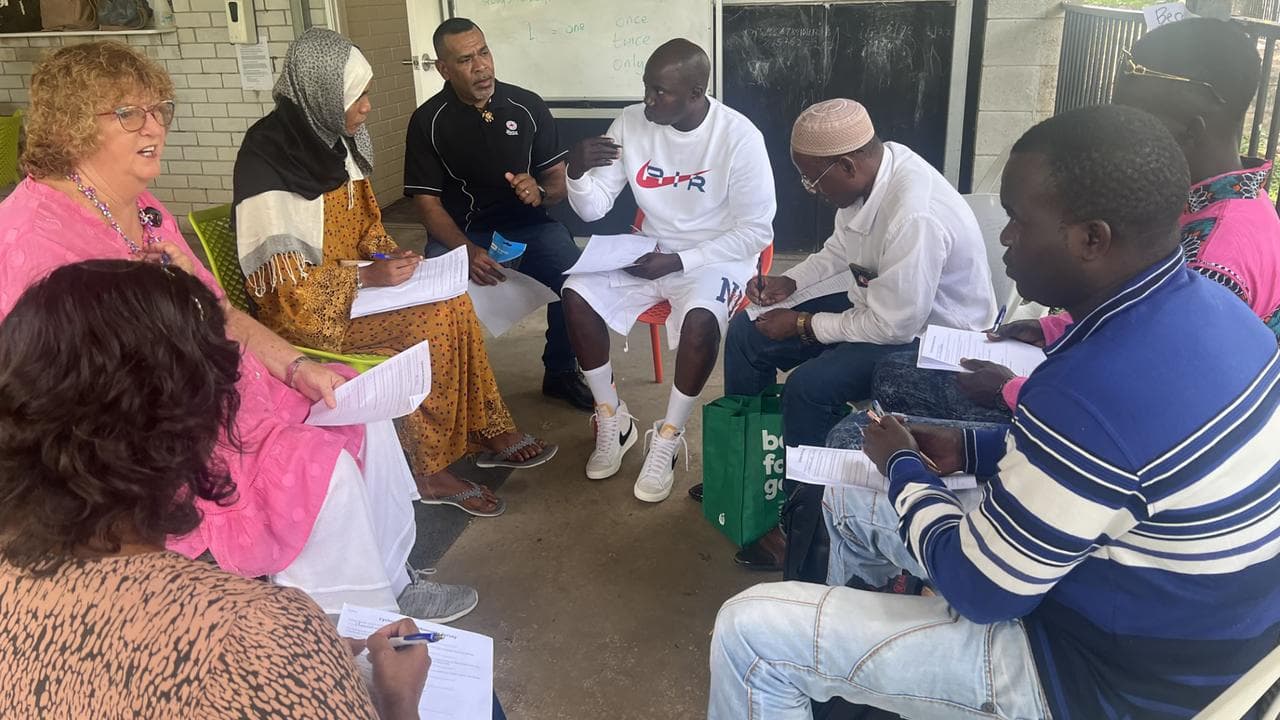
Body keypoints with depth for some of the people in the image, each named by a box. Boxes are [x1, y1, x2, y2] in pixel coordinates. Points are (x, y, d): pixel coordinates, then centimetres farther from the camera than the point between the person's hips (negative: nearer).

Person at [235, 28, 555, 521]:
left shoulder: (332, 139, 3)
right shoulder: (268, 158, -21)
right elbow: (281, 280, -22)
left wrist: (386, 253, -4)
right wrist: (368, 276, -26)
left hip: (353, 283, 7)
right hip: (304, 312, -7)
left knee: (451, 303, -12)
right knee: (432, 319, -22)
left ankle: (487, 432, -3)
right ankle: (431, 471, -8)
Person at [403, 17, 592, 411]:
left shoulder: (527, 106, 0)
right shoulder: (428, 121, -4)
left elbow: (559, 178, 6)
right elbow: (427, 202, -7)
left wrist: (541, 192, -20)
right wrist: (468, 250, -25)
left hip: (526, 223, 2)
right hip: (460, 231, -1)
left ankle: (561, 372, 1)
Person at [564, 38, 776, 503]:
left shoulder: (738, 136, -18)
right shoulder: (631, 122, -6)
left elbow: (756, 232, -15)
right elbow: (592, 210, -3)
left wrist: (679, 261, -22)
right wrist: (577, 172, -26)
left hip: (716, 258, -4)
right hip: (650, 252, 5)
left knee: (700, 318, -35)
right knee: (577, 293, -18)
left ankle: (668, 439, -13)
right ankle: (612, 419, -1)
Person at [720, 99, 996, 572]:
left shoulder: (914, 217, -35)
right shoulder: (868, 170, -9)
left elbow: (893, 326, -29)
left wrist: (804, 324, -18)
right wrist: (790, 282, -5)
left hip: (929, 333, -9)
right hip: (877, 299, 9)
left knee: (808, 387, -29)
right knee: (748, 334, 3)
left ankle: (803, 525, -7)